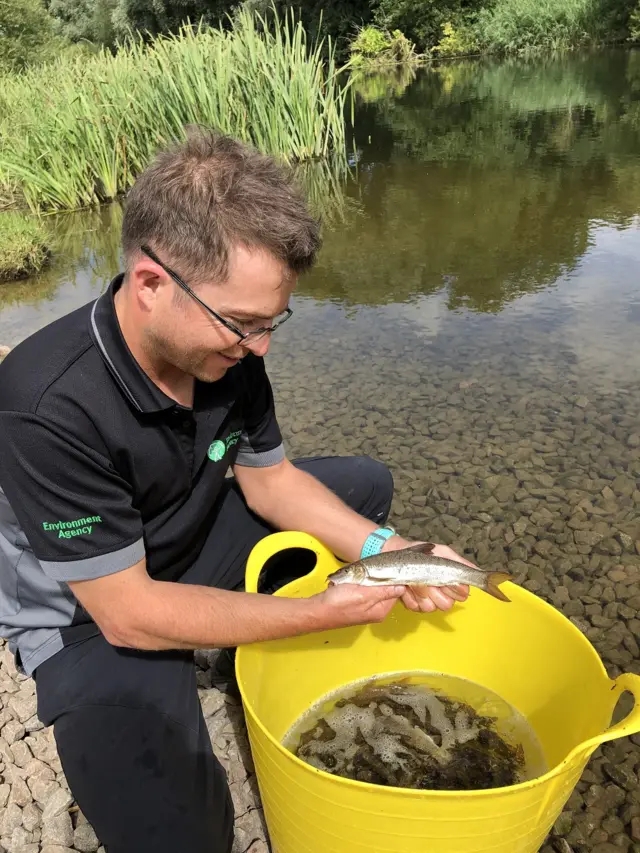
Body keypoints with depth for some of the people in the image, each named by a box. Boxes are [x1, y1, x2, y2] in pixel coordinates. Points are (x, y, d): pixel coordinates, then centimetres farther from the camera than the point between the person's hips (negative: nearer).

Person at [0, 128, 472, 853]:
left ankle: (249, 640, 13)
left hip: (194, 540, 7)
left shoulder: (226, 348, -15)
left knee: (366, 485, 8)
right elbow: (128, 614, -28)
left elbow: (269, 479, -2)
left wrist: (385, 551, -16)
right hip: (90, 617, -6)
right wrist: (324, 612, -25)